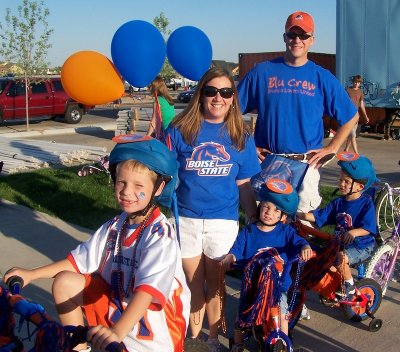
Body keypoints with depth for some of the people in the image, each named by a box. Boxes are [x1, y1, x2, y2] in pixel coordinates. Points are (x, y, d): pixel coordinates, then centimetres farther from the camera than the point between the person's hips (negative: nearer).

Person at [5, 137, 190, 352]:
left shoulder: (160, 236, -23)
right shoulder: (115, 227, 0)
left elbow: (148, 289, -35)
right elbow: (80, 259, 7)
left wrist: (117, 332, -47)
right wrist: (31, 274, 3)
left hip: (154, 328, -6)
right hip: (118, 303, 7)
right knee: (64, 281, -4)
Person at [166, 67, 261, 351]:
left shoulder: (242, 136, 2)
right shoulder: (180, 129, -3)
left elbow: (245, 185, 5)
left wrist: (255, 220, 4)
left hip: (223, 222, 1)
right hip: (185, 220, 0)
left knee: (215, 285, 14)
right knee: (194, 284, 15)